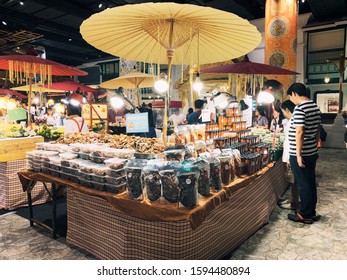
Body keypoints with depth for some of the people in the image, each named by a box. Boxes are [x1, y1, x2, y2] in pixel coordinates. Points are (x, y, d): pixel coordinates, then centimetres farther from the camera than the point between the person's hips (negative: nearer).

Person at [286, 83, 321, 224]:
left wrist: (298, 154, -21)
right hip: (312, 152, 9)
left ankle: (305, 215, 14)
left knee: (303, 184, 2)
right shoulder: (315, 106, 9)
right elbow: (317, 130, 15)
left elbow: (299, 133, -24)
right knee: (311, 182, 15)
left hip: (300, 154, -8)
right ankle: (311, 212, 27)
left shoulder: (299, 108, -18)